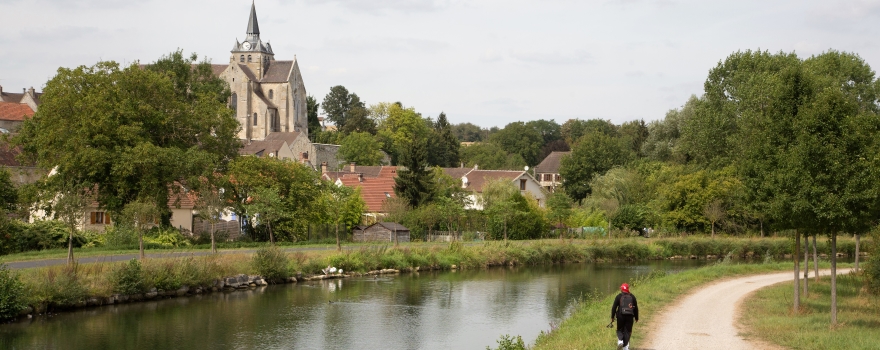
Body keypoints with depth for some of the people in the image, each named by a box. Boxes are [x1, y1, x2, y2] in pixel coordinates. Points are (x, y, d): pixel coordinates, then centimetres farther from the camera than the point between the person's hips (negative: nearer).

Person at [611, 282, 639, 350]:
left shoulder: (619, 296, 1)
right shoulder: (632, 297, 8)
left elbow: (614, 307, -2)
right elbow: (636, 308, 11)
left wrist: (612, 317, 5)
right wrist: (636, 317, 19)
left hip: (621, 316, -1)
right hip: (630, 316, 1)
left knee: (620, 330, 14)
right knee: (627, 331, 7)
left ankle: (620, 340, -13)